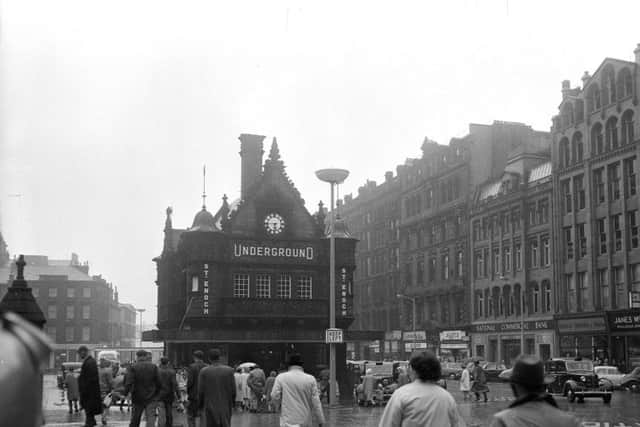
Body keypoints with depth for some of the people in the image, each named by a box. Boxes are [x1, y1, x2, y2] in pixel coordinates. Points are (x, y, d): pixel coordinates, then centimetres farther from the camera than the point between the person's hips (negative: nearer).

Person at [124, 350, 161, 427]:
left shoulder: (133, 367, -5)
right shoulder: (154, 367, 1)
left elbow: (128, 383, -13)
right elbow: (158, 383, 2)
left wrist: (125, 394, -10)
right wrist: (157, 394, 12)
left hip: (137, 398, 0)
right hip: (151, 398, 0)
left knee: (134, 421, 15)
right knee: (151, 419, -5)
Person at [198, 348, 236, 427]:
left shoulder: (204, 371, -5)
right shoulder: (229, 370, -2)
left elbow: (201, 391, -4)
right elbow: (233, 390, -1)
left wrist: (200, 406, 10)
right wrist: (232, 405, 12)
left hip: (211, 408, -1)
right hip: (226, 407, 1)